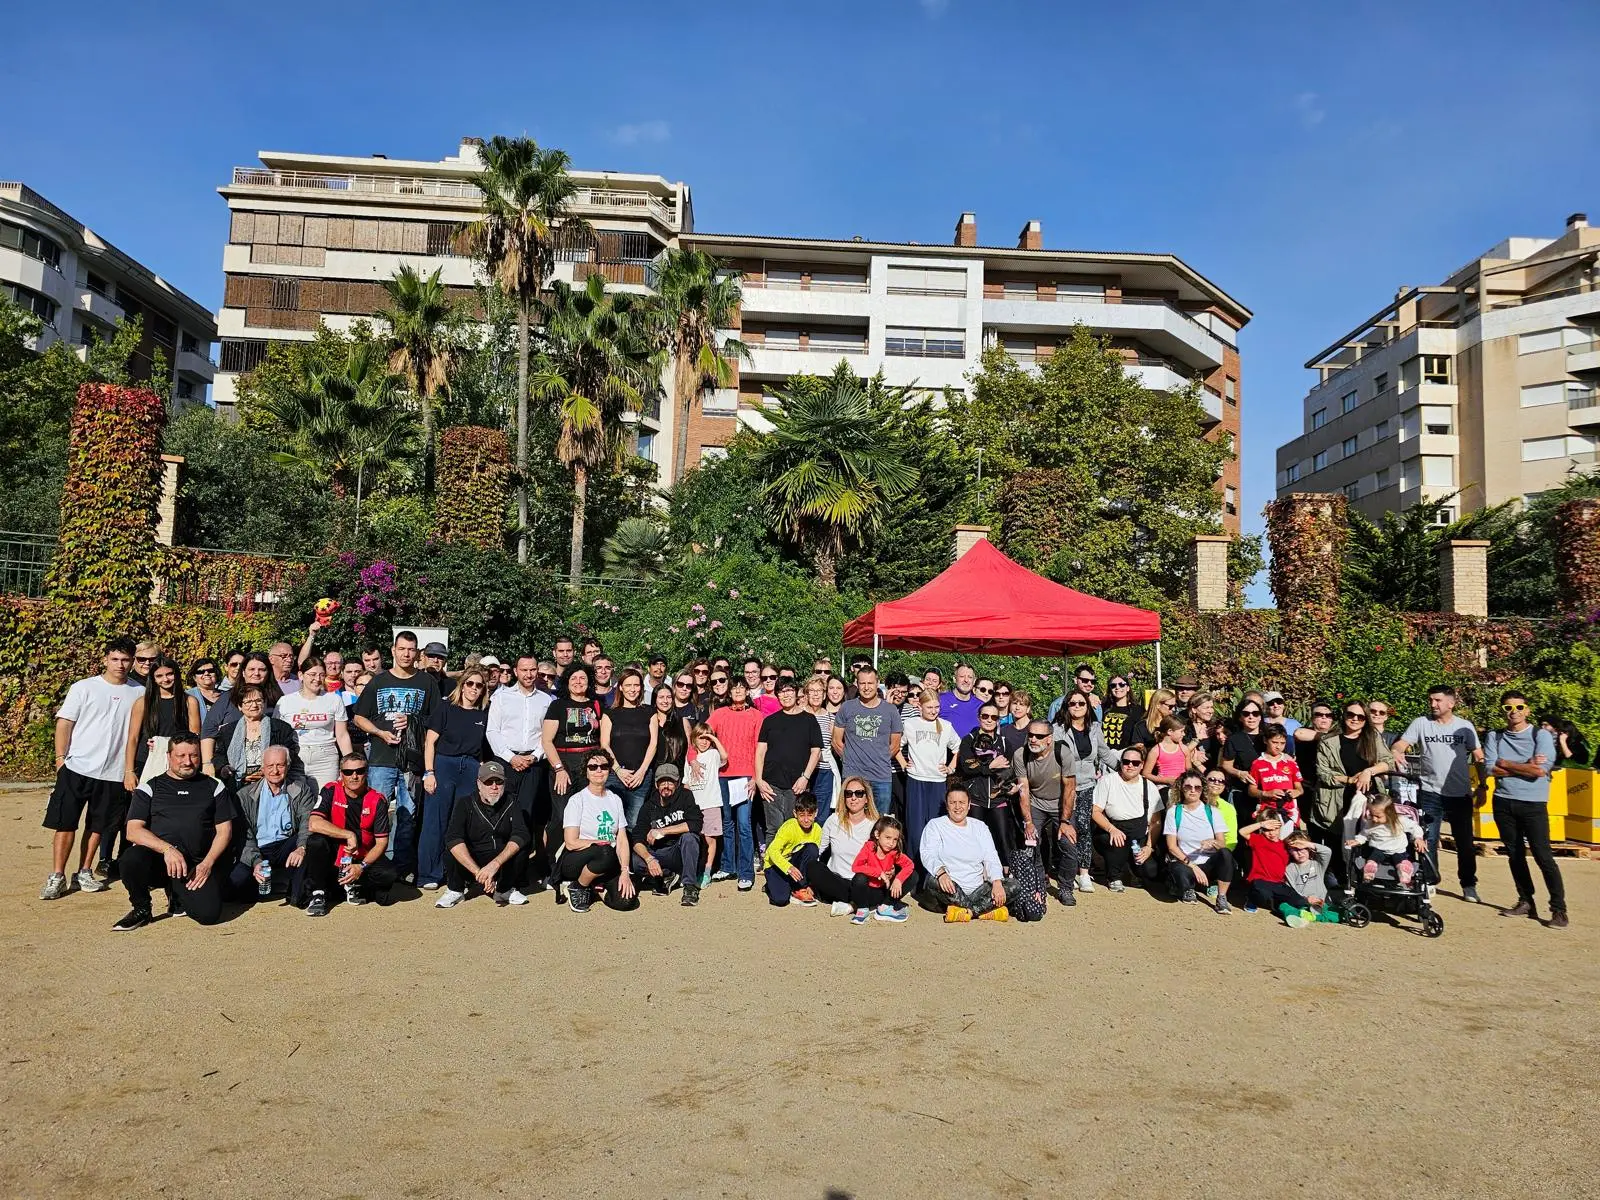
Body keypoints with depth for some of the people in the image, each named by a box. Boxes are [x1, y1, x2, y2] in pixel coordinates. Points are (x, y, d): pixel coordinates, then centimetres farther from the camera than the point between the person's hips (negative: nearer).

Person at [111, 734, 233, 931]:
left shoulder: (214, 787, 15)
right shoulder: (149, 788, 12)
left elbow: (224, 830, 10)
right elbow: (133, 831, -1)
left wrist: (207, 863, -6)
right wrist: (167, 849, -18)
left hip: (196, 865, 1)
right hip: (156, 857, -1)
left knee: (209, 913, -23)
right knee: (131, 858, -36)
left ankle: (176, 894, 15)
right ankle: (141, 909, -4)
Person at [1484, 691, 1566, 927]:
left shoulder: (1541, 735, -4)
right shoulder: (1494, 737, 5)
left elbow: (1541, 770, -16)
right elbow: (1491, 769, -5)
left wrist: (1505, 763, -7)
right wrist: (1525, 767, -12)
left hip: (1533, 804, -4)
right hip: (1503, 803, 4)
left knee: (1543, 856, -5)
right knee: (1515, 855, 10)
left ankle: (1559, 909, 1)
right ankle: (1526, 902, 20)